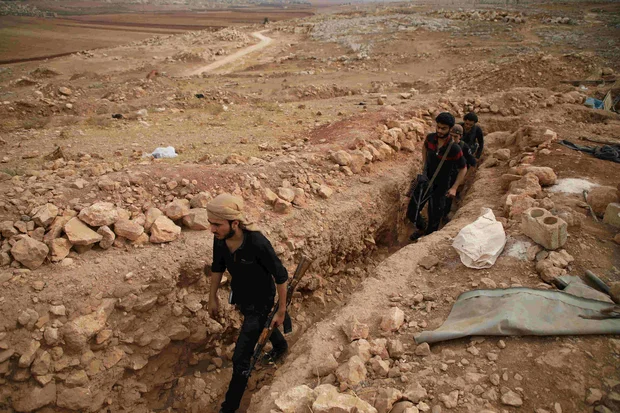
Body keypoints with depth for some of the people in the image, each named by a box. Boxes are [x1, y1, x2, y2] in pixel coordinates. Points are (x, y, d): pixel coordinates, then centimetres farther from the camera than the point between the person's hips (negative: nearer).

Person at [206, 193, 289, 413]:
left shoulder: (258, 244, -39)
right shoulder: (220, 238, -21)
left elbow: (281, 276, -24)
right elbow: (218, 266, 1)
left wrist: (281, 311, -14)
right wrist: (213, 297, 10)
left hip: (259, 303, -7)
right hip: (240, 297, 7)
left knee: (240, 359, 0)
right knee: (262, 325, 35)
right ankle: (281, 346, 68)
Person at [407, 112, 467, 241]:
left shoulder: (454, 149, -26)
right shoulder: (430, 138, -12)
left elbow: (463, 169, -12)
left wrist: (454, 187, -17)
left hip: (440, 187, -4)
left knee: (434, 217, 10)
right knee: (411, 212, 13)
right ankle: (420, 228, 45)